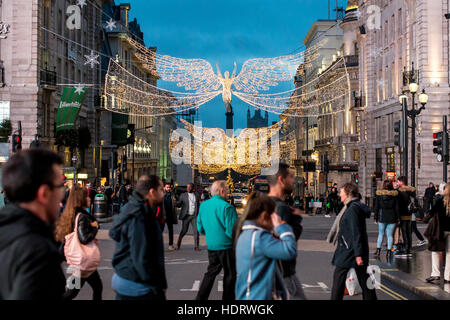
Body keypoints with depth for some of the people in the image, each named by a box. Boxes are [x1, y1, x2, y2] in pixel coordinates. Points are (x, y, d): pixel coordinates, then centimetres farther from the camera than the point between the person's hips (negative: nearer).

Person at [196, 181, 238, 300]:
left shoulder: (203, 205, 4)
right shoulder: (226, 207, -18)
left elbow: (200, 228, 10)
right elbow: (232, 231, -20)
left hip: (211, 246, 7)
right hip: (226, 246, -7)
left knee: (211, 272, 18)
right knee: (230, 275, 8)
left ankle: (200, 297, 14)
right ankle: (228, 298, 15)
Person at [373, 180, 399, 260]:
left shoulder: (379, 194, -3)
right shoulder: (395, 194, -4)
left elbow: (376, 207, 0)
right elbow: (397, 207, -2)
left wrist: (375, 217, 6)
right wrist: (397, 219, 4)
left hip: (382, 217, 0)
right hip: (392, 217, 0)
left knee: (381, 234, 13)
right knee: (390, 235, 5)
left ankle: (378, 251, 11)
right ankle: (389, 252, 2)